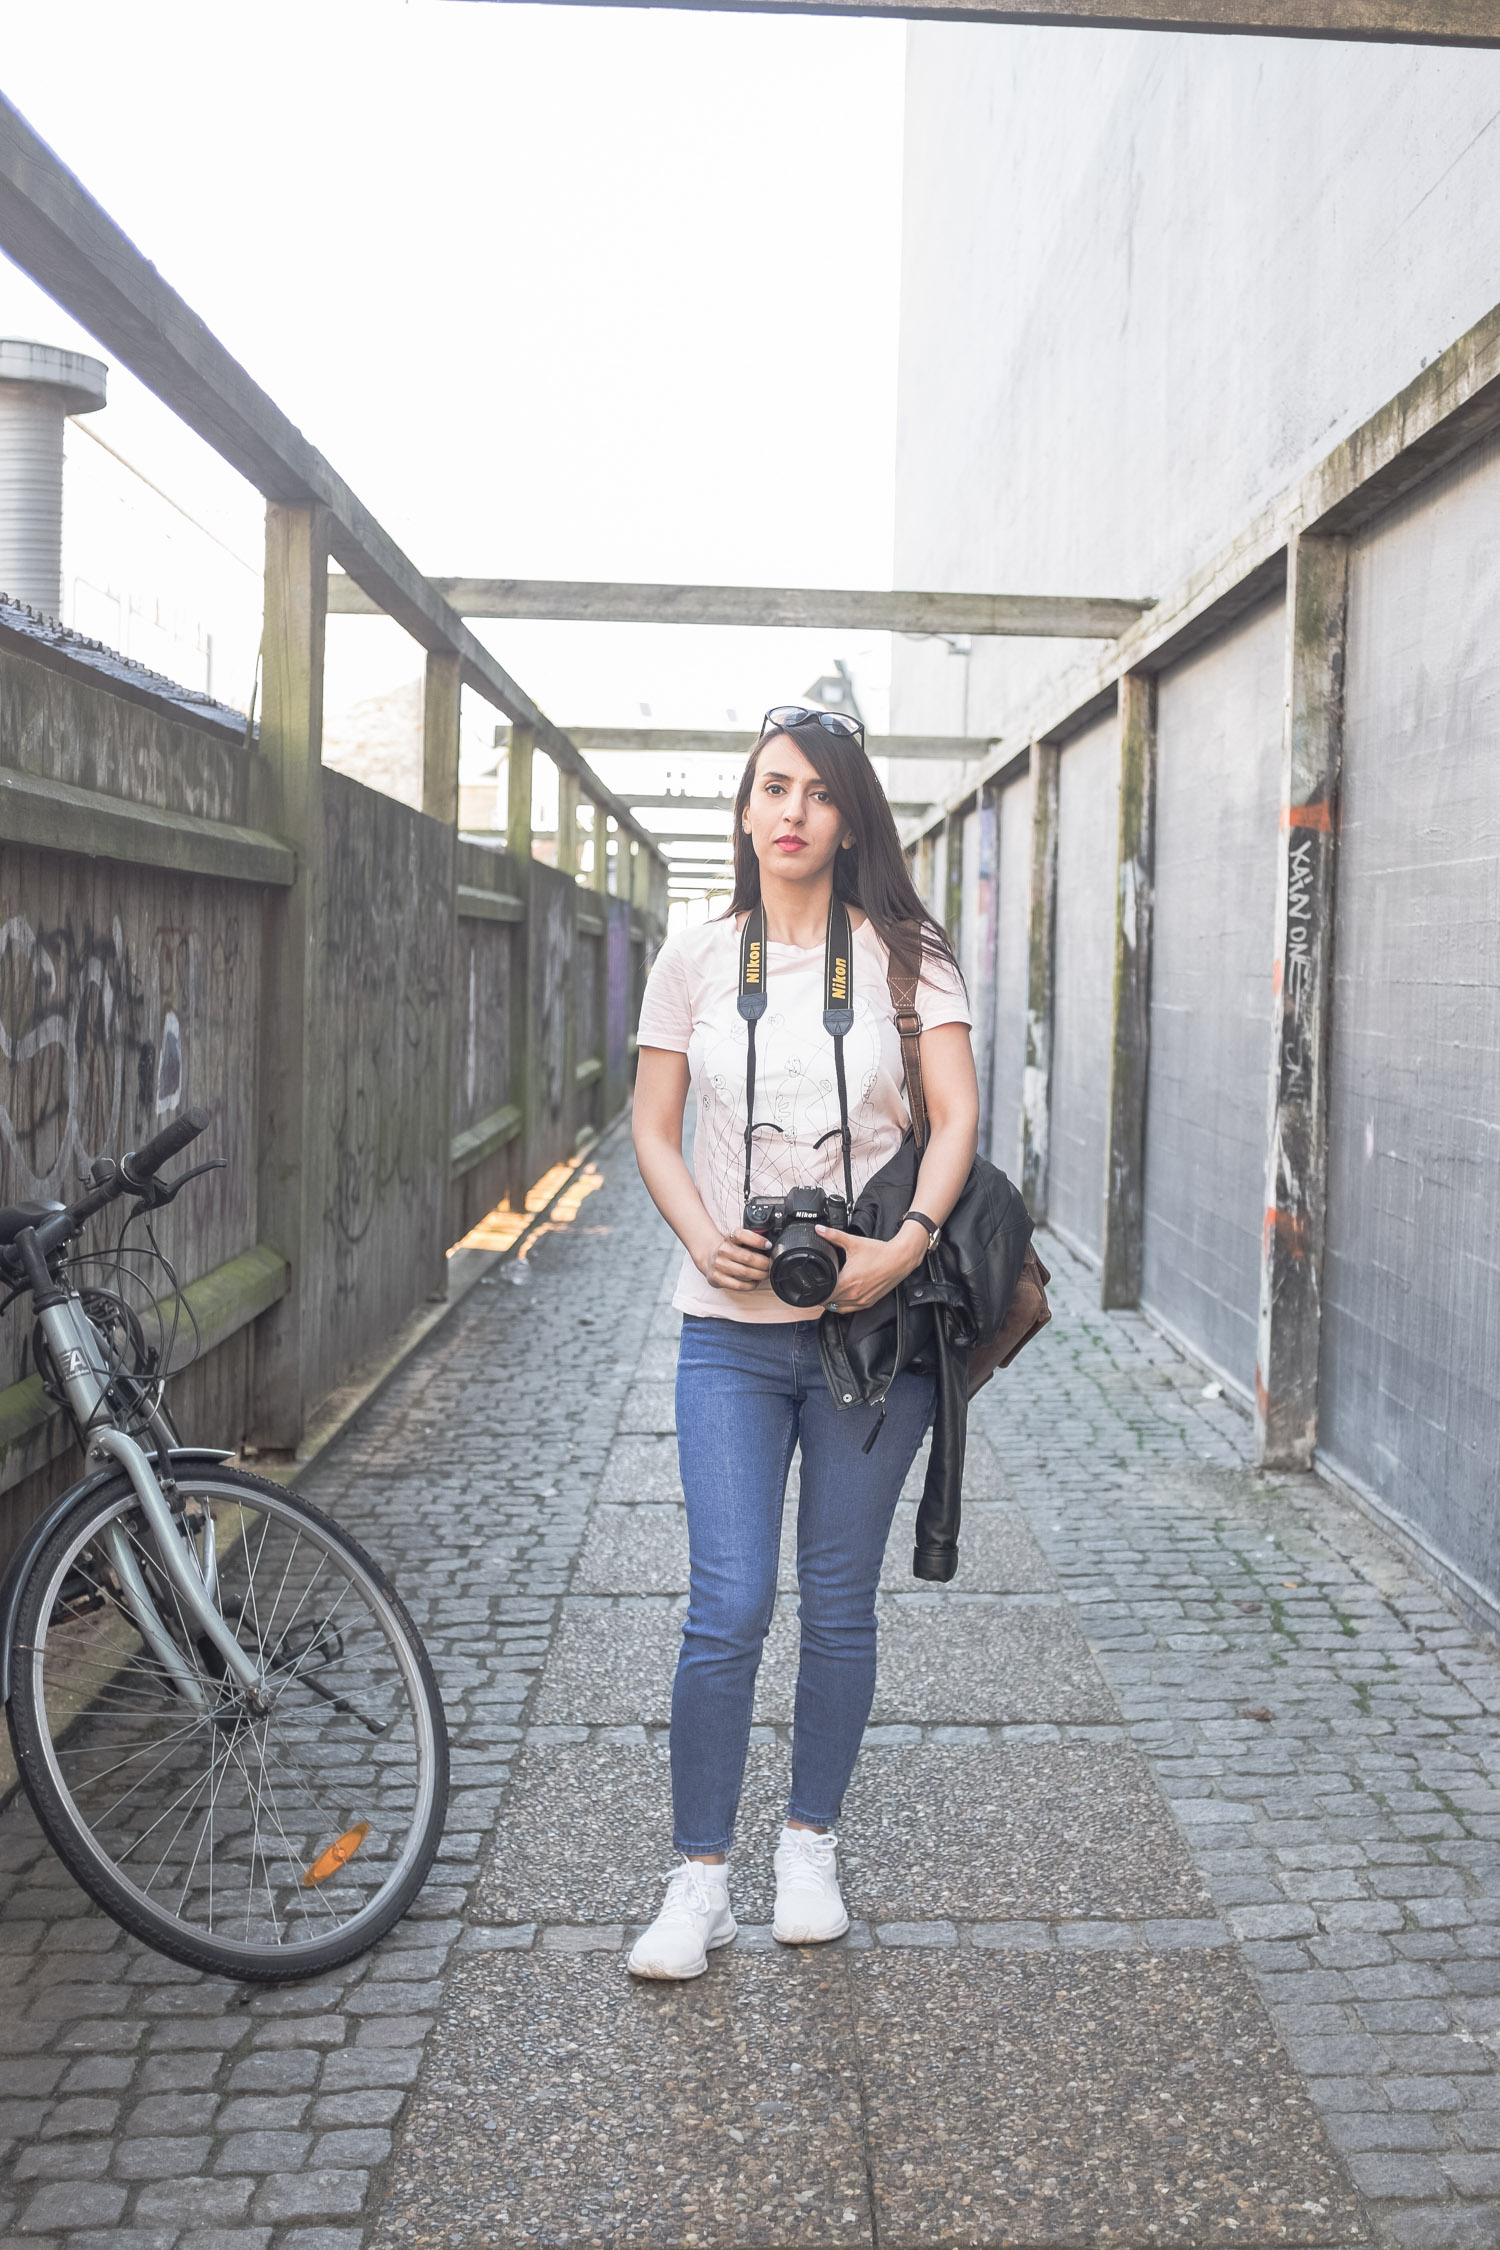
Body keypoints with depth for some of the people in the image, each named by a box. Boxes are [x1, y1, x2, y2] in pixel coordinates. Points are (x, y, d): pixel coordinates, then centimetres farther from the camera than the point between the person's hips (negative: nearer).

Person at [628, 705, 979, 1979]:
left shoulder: (906, 956, 3)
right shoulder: (695, 959, 6)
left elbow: (957, 1117, -3)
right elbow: (655, 1129, 7)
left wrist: (909, 1243, -19)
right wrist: (704, 1240, -11)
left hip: (873, 1321, 0)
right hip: (732, 1330, 0)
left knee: (839, 1606, 10)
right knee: (728, 1609, -3)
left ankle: (811, 1845, 30)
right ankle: (701, 1876, 13)